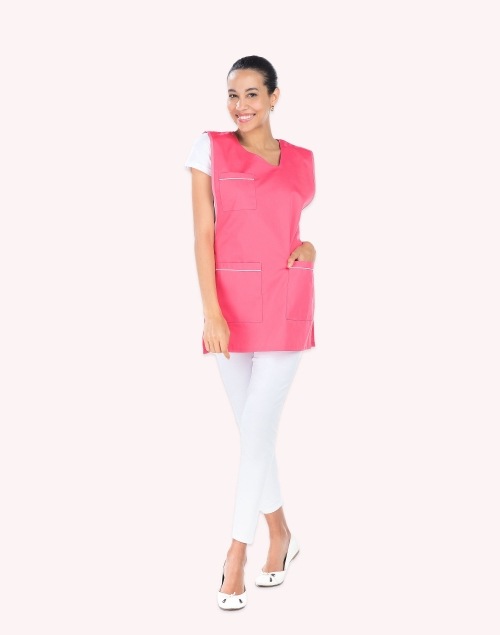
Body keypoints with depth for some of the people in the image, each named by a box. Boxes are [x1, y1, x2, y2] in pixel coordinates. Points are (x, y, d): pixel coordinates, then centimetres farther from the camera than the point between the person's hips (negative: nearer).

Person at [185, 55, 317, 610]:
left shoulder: (301, 161, 9)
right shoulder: (211, 149, 2)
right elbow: (202, 234, -3)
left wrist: (309, 246, -1)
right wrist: (211, 312, -12)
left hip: (285, 304, 0)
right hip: (231, 303, 0)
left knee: (257, 431, -4)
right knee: (252, 429, 8)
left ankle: (237, 554, 5)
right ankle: (280, 534, 27)